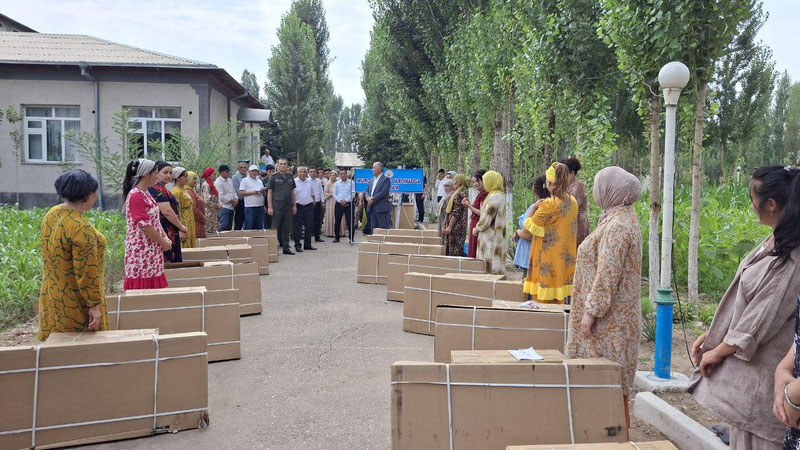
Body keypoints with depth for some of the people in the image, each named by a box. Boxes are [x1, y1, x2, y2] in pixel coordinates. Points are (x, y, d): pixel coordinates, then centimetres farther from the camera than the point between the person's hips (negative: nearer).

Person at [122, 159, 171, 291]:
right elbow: (144, 225, -20)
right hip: (141, 251, -9)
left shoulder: (146, 193, 13)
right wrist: (163, 242, -11)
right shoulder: (135, 196, -17)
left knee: (152, 284, 11)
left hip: (152, 249, 9)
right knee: (142, 285, -4)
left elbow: (155, 219, 16)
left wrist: (165, 237, 3)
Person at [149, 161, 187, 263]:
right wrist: (181, 226, -10)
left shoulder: (161, 188, 19)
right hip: (165, 234, -10)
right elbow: (167, 211, -21)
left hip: (170, 234, 10)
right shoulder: (157, 189, -14)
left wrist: (179, 230, 19)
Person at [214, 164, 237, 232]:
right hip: (224, 207, -9)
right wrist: (231, 200, -12)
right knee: (224, 226, -12)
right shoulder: (218, 182, -11)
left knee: (229, 226, 11)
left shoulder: (230, 180, 17)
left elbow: (234, 191, 21)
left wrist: (236, 198, 1)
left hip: (231, 207, 9)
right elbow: (221, 196, -17)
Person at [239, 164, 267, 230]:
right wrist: (252, 192, -15)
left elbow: (264, 193, 22)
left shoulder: (260, 181, 19)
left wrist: (264, 191, -1)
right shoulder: (245, 180, 1)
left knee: (259, 227, 8)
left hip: (260, 206, 6)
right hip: (250, 207, -6)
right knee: (248, 227, -6)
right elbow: (241, 193, -8)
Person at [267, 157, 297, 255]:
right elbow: (269, 192, -4)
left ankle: (286, 248, 15)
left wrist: (294, 205, 10)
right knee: (276, 227, -2)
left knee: (287, 228, 8)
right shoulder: (274, 177, -2)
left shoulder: (290, 177, 12)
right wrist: (270, 207, -11)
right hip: (277, 206, -5)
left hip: (288, 206, 5)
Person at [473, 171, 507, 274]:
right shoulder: (501, 195, 11)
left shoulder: (494, 197, -19)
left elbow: (487, 217, -18)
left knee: (489, 263, -4)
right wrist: (479, 226, 13)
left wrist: (477, 228, -3)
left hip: (490, 237, -10)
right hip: (497, 235, 10)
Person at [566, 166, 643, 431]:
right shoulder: (623, 217, 12)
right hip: (612, 315, 10)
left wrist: (591, 311, -19)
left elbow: (607, 275, -24)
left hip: (609, 319, -10)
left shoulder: (617, 226, -20)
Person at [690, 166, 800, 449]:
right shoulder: (775, 241, 7)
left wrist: (718, 351, -10)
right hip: (742, 355, 9)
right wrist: (712, 334, 11)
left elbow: (765, 316, -20)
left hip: (760, 368, -9)